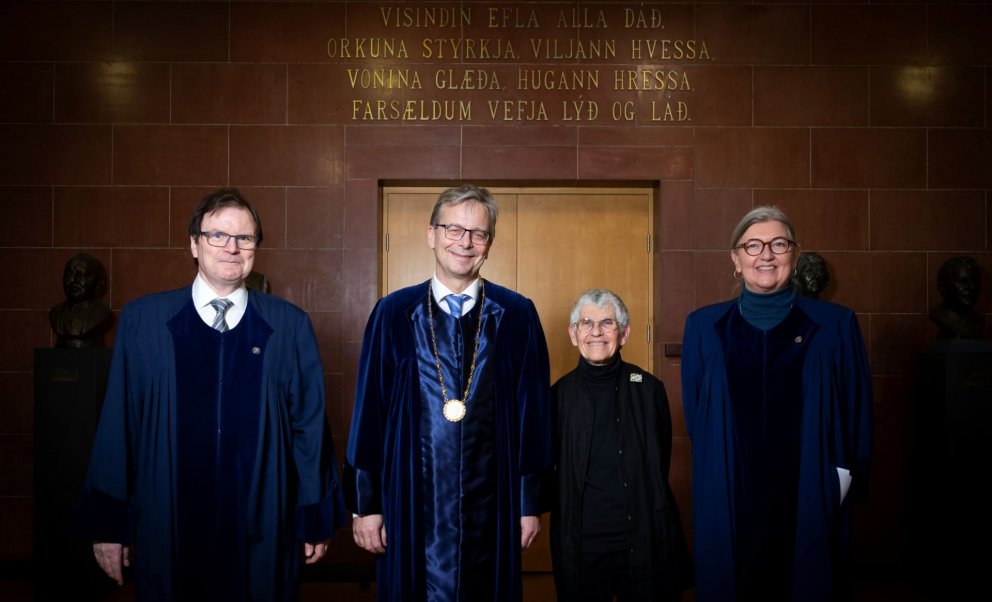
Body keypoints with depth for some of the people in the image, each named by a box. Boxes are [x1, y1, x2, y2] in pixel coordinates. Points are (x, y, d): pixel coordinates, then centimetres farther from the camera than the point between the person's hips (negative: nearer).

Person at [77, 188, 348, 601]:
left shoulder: (289, 325, -1)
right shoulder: (141, 320, 0)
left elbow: (310, 424, 1)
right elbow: (117, 426, 0)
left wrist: (316, 518, 3)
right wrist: (108, 523, 1)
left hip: (263, 532, 0)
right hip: (168, 531, 0)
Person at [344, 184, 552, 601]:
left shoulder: (517, 315, 0)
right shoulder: (393, 313, 0)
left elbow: (533, 411, 1)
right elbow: (368, 411, 1)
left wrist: (531, 502, 1)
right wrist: (364, 503, 0)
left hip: (492, 504, 0)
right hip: (411, 502, 0)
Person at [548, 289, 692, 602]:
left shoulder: (649, 389, -2)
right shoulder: (560, 394, 0)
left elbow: (660, 465, 7)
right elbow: (548, 467, 9)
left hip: (644, 539, 0)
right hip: (580, 544, 1)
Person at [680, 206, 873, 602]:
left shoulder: (834, 325, 1)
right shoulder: (704, 327, 3)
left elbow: (857, 413, 4)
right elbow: (694, 416, 8)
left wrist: (844, 479, -5)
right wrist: (720, 472, 2)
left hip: (810, 503, 0)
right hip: (727, 507, 1)